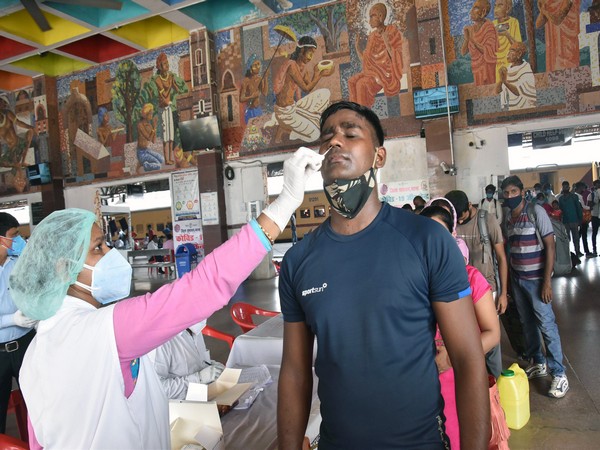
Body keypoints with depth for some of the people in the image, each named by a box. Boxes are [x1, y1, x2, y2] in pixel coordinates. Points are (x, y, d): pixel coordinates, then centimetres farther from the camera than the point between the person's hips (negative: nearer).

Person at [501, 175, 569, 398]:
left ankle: (559, 373, 11)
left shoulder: (536, 212, -10)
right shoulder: (507, 218, 6)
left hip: (536, 279, -5)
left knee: (546, 325, -1)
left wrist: (547, 282, -15)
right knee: (527, 324, 14)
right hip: (516, 279, 5)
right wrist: (507, 280, 9)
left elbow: (550, 246, -12)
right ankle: (538, 363, 29)